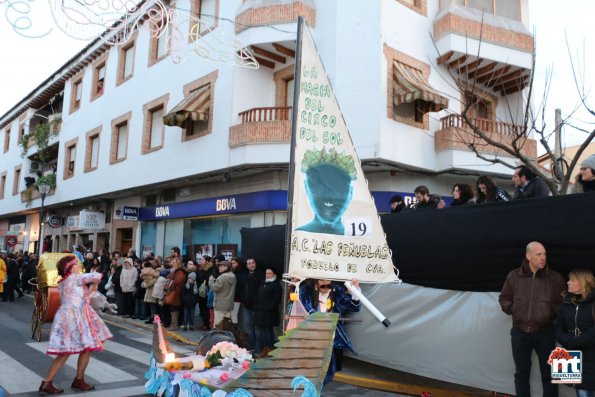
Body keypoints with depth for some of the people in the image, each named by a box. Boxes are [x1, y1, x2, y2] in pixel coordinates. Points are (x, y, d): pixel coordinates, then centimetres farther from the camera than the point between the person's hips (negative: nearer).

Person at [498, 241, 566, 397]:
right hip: (519, 332, 1)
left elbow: (563, 303, 2)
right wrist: (513, 309, -5)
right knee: (521, 373, 13)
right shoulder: (514, 276, -2)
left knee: (548, 373, 10)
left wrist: (550, 313, -11)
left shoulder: (555, 278, -5)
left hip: (545, 332, -1)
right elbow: (504, 298, 10)